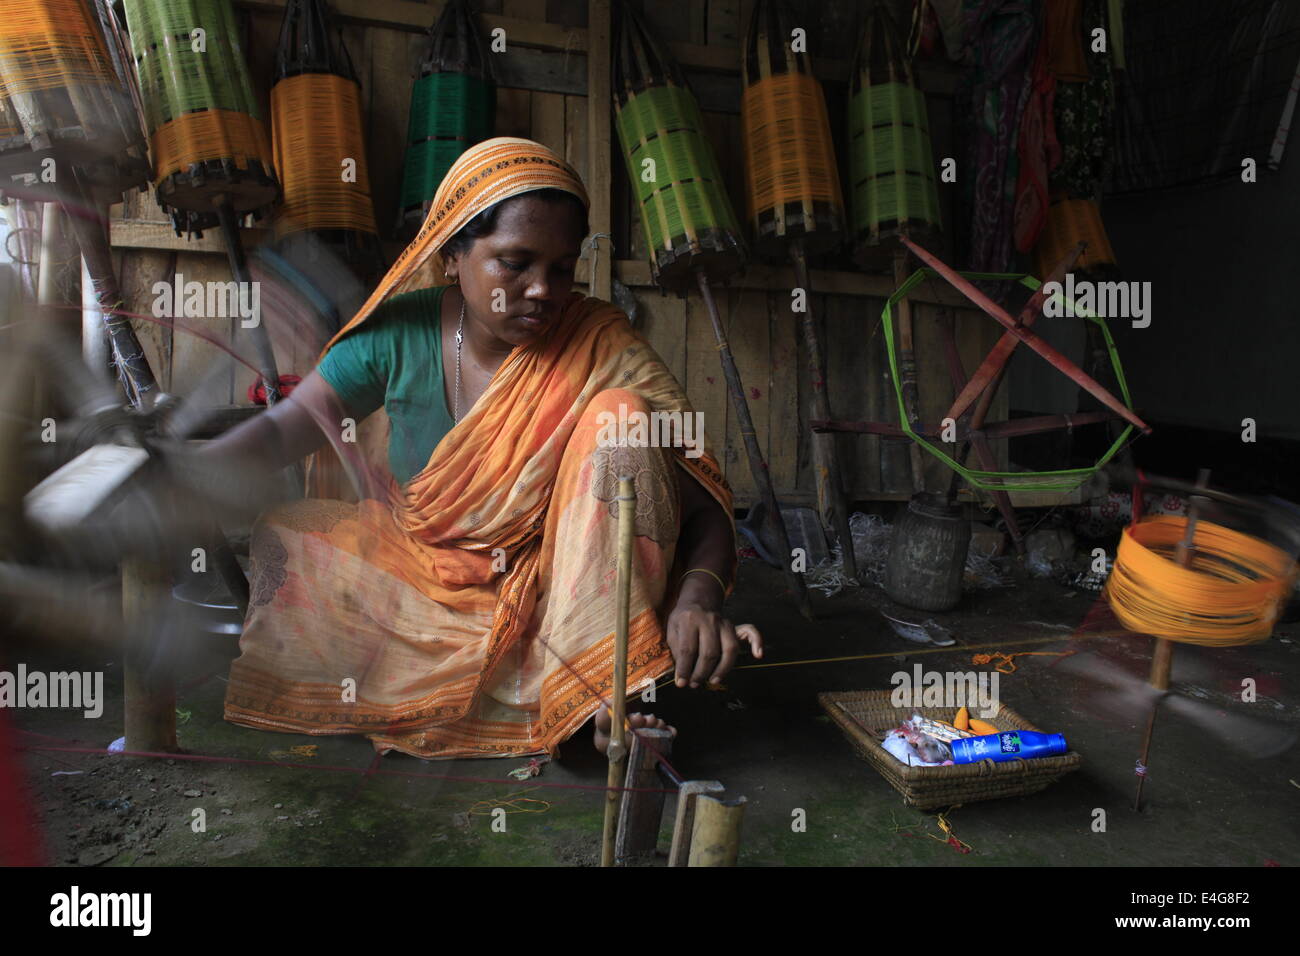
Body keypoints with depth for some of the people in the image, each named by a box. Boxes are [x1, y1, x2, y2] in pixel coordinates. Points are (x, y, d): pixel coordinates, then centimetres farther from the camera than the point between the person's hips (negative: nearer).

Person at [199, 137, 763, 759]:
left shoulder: (601, 347, -14)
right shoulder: (401, 333, -6)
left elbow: (703, 502, -16)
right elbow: (281, 430, -2)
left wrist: (699, 598, -36)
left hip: (554, 585, -3)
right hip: (421, 577, 4)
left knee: (620, 415, -22)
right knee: (271, 552, -16)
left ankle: (617, 677, -26)